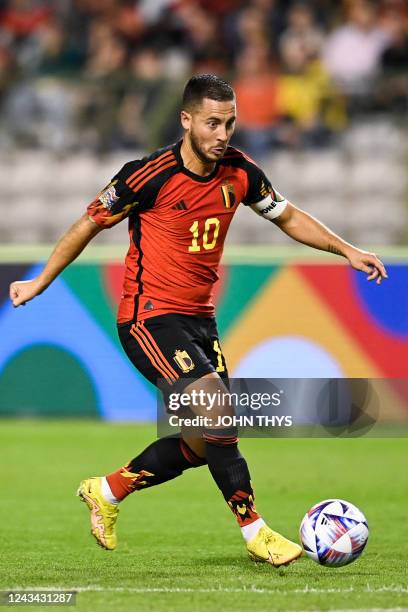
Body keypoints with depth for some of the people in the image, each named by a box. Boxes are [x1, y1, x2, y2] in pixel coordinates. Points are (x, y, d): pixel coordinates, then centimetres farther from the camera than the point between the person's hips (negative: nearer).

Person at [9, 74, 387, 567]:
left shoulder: (238, 173, 0)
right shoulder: (150, 175, -16)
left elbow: (288, 217, 17)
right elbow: (90, 225, -3)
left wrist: (347, 251, 10)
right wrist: (40, 282, 3)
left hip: (199, 319, 7)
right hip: (149, 318, -7)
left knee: (202, 442, 5)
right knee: (215, 413, -22)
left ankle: (107, 491, 25)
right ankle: (255, 531, -15)